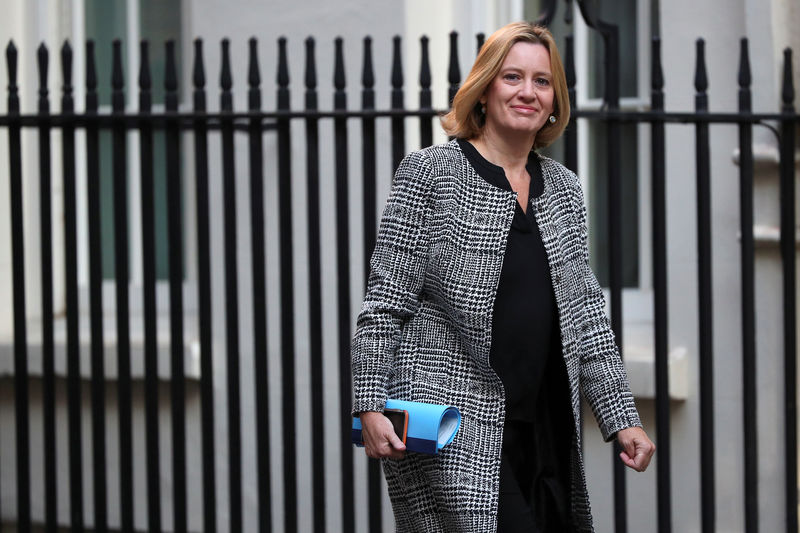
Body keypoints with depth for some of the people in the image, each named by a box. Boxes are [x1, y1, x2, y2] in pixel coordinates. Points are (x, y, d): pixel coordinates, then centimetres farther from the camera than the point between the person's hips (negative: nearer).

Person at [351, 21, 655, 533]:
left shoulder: (564, 189, 14)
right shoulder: (430, 174, -1)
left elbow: (586, 316, 16)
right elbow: (385, 304, -3)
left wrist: (623, 418, 10)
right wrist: (371, 407, -12)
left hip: (546, 433, 6)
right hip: (451, 439, -6)